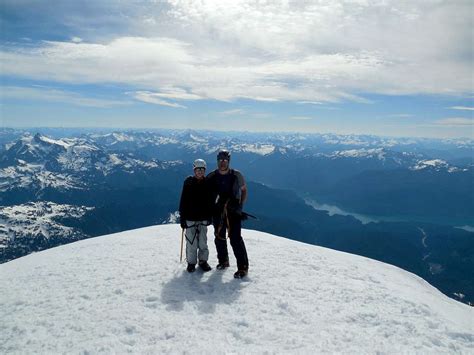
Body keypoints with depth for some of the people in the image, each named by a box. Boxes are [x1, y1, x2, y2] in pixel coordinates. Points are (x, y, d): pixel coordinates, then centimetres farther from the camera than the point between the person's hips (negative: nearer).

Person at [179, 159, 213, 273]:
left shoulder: (207, 183, 2)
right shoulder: (188, 182, -3)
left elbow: (211, 201, 9)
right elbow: (183, 200, -3)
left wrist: (210, 216, 8)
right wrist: (182, 217, -5)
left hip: (203, 218, 2)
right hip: (190, 217, -2)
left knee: (203, 242, 6)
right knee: (191, 242, 1)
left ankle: (203, 261, 22)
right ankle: (191, 262, 17)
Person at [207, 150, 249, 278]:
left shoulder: (237, 175, -5)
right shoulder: (211, 177, 0)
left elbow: (244, 190, 6)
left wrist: (240, 205, -5)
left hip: (233, 211, -3)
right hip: (217, 212, 3)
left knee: (235, 239, -9)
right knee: (219, 238, 14)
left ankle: (243, 267, 0)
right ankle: (223, 261, 34)